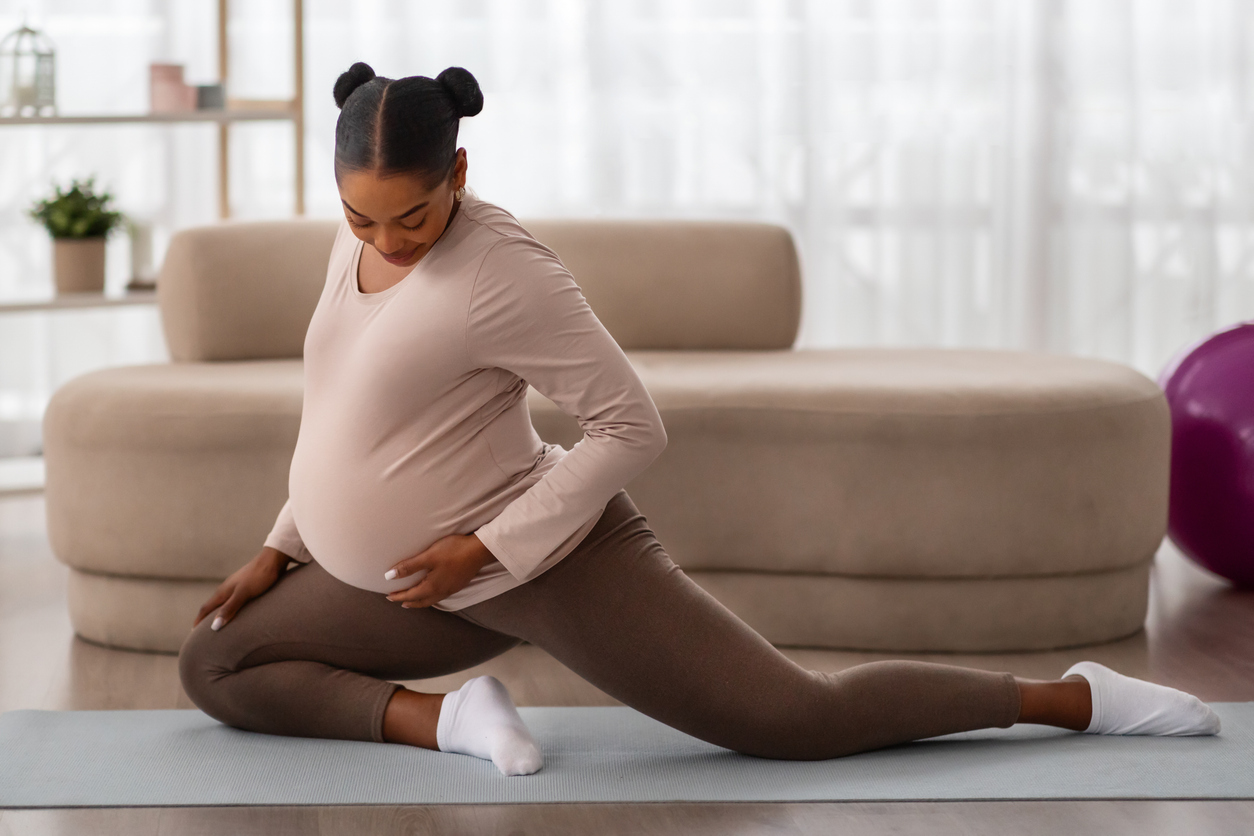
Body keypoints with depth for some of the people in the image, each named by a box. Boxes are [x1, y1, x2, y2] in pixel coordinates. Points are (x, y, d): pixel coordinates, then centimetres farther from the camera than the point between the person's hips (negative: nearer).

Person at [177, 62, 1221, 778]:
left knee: (802, 720, -10)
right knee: (215, 663, 4)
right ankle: (449, 715, -5)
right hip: (425, 578, 9)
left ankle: (1073, 697, 6)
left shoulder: (503, 271, -25)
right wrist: (285, 545, 13)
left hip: (548, 559, -8)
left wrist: (487, 546, -25)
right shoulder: (362, 242, 1)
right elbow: (342, 403, 18)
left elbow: (632, 427, -22)